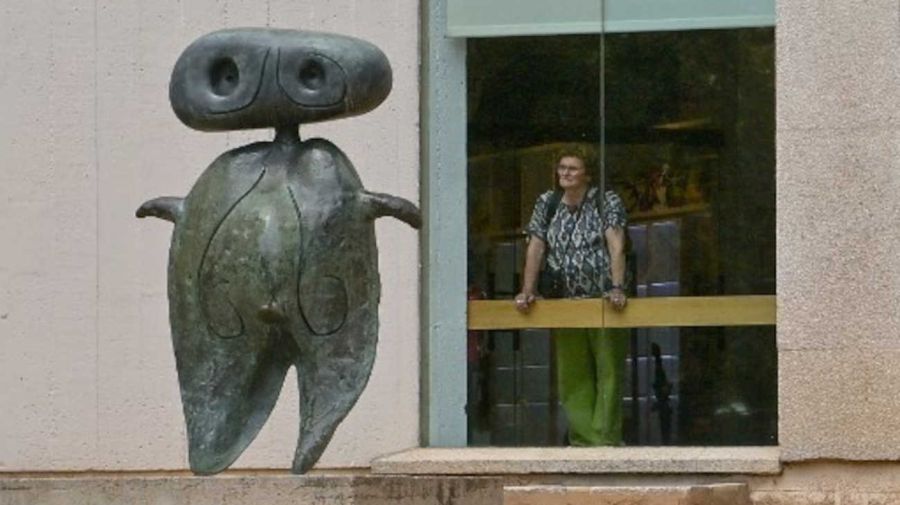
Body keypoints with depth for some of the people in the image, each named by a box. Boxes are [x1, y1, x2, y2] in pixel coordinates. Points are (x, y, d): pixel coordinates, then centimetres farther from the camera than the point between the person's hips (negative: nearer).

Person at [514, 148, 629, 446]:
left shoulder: (607, 202, 0)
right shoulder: (546, 204, 11)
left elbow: (616, 245, -11)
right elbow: (535, 248, 6)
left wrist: (618, 288, -24)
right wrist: (527, 292, -4)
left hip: (604, 300, -4)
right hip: (566, 304, 4)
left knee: (608, 371, -5)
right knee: (572, 376, 2)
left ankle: (605, 438, -7)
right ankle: (583, 437, 4)